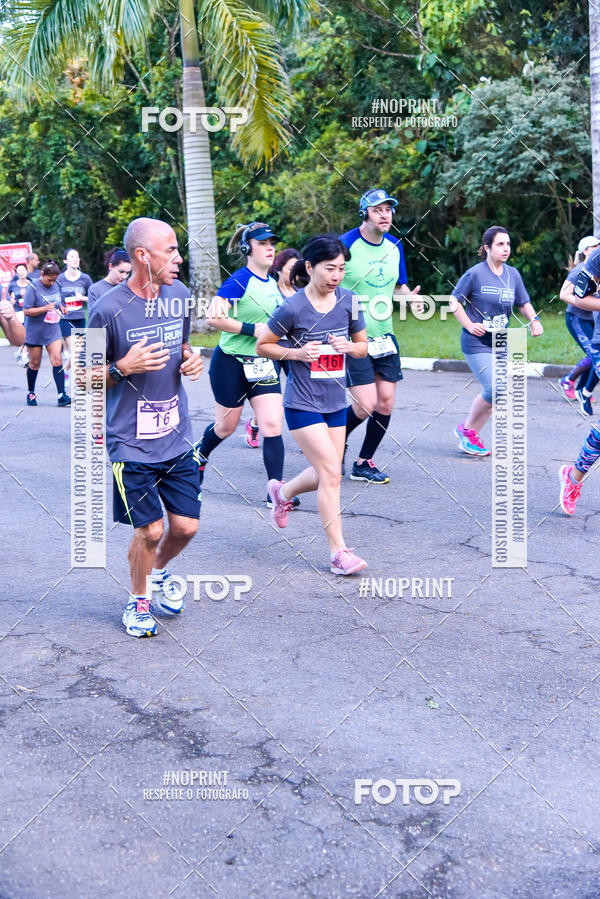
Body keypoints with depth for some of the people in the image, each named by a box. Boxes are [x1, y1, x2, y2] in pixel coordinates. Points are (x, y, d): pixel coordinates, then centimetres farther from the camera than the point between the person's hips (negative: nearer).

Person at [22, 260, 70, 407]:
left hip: (53, 331, 4)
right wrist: (45, 308, -24)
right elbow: (26, 311, -16)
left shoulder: (55, 286, 5)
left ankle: (62, 396, -11)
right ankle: (30, 393, 28)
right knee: (34, 364, 8)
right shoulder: (33, 288, -12)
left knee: (57, 361, -8)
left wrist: (60, 307, 0)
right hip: (35, 332, -4)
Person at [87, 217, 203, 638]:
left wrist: (191, 359, -3)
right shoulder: (109, 310, -15)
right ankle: (139, 599, 29)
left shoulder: (179, 295, 1)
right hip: (131, 443, -5)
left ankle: (158, 573, 40)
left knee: (186, 525, 7)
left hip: (178, 437, 5)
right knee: (150, 530, 1)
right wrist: (124, 367, -23)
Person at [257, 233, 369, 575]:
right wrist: (297, 353, -19)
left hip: (336, 402, 6)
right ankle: (339, 552, 0)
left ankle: (282, 490, 43)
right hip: (303, 404, -6)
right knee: (331, 473, -10)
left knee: (325, 475, 13)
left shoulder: (348, 301, -1)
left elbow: (363, 346, 10)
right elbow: (263, 345, -3)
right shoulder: (292, 308, -15)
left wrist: (348, 347, -12)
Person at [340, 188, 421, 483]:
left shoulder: (394, 246, 8)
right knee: (366, 404, -11)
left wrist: (410, 296, -2)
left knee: (385, 403, 3)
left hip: (384, 336, 6)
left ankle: (363, 463, 20)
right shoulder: (346, 244, -11)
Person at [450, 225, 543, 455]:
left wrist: (534, 319, -3)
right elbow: (454, 300, -2)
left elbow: (523, 302, 16)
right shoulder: (475, 274, -8)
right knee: (495, 389, -16)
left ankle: (472, 435, 23)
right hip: (476, 343, -6)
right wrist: (469, 325, -11)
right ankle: (466, 428, 5)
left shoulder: (513, 274, 7)